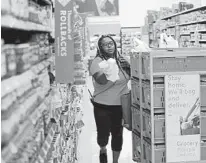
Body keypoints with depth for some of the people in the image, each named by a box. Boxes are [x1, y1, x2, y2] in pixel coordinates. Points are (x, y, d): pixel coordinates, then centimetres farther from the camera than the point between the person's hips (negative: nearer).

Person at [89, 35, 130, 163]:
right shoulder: (97, 62, -11)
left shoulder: (121, 60, 3)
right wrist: (107, 72, -46)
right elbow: (101, 81, -26)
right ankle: (103, 150, 37)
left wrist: (128, 66, -5)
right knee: (103, 134, 2)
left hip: (120, 105, 3)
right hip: (103, 106, -3)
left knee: (118, 134, 9)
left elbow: (130, 77, 15)